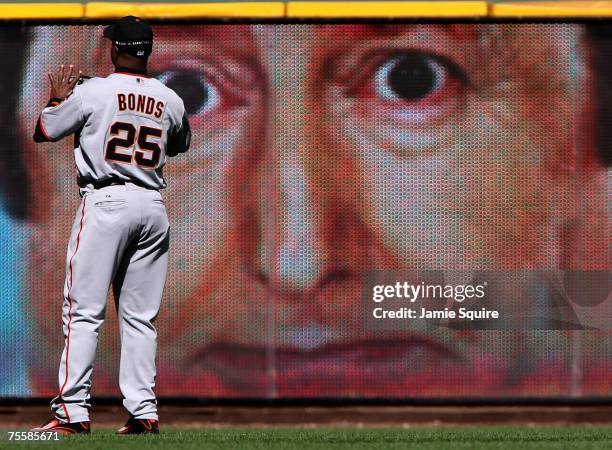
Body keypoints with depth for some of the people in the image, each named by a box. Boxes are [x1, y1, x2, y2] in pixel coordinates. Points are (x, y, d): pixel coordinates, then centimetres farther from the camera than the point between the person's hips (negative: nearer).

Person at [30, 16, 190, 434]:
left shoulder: (92, 91, -6)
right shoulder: (171, 101, 7)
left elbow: (43, 132, 2)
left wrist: (58, 98, 21)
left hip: (106, 202, -4)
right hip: (153, 207, 4)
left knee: (84, 310, -4)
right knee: (140, 316, 9)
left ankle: (73, 410, -9)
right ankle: (143, 411, 5)